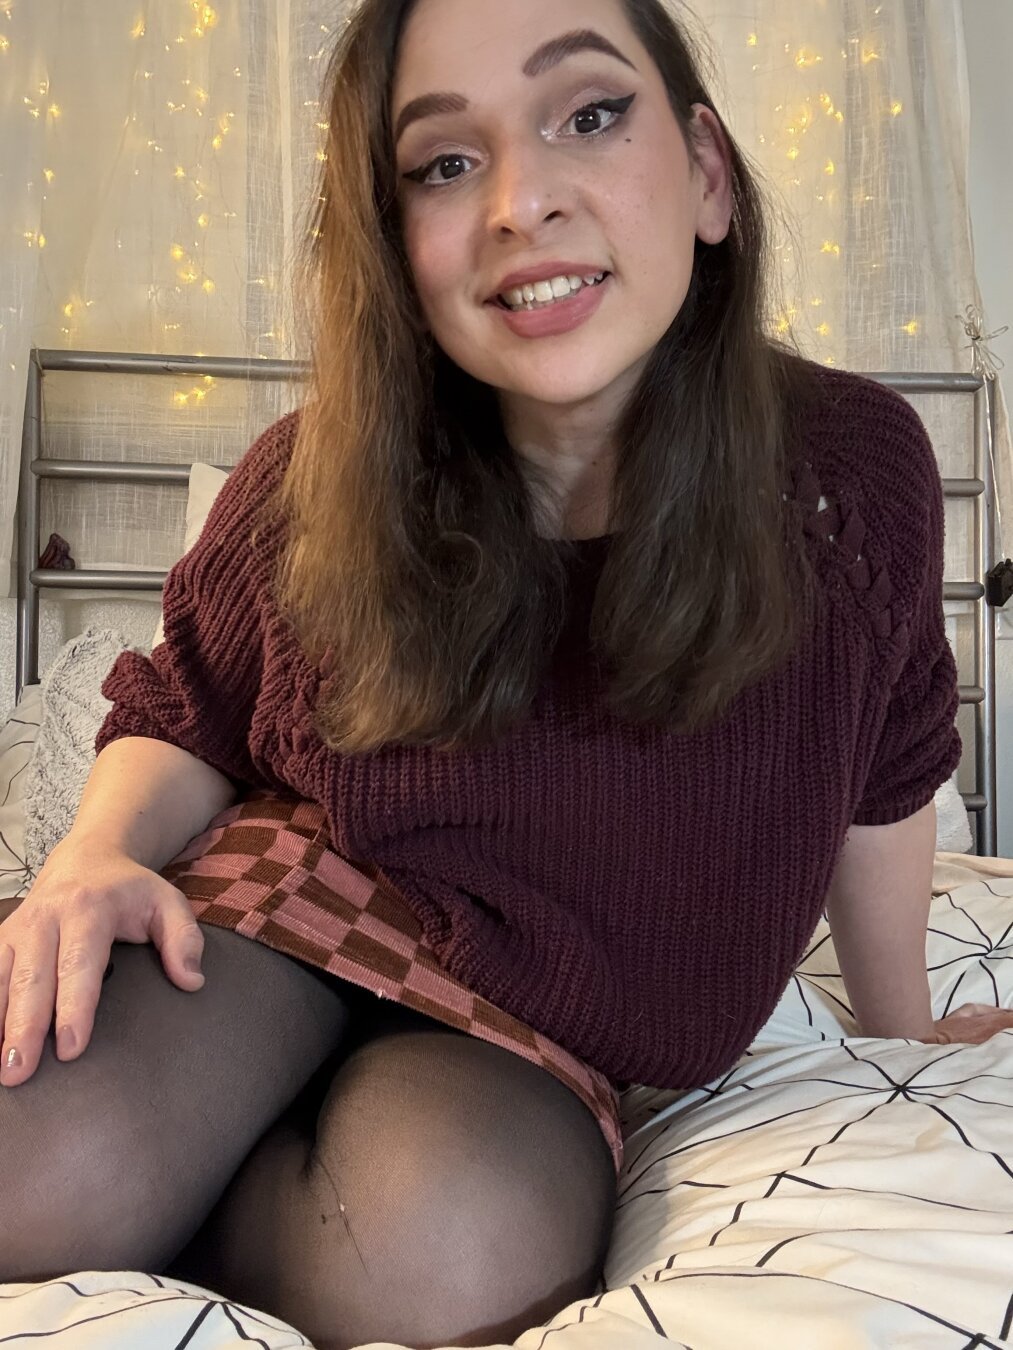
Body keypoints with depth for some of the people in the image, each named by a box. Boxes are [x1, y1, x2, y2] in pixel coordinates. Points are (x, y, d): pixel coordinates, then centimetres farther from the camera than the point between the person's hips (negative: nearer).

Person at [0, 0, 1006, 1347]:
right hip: (295, 907, 0)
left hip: (536, 1028, 1)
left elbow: (878, 774, 3)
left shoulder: (853, 469, -14)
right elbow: (188, 713, 6)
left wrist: (904, 1032, 17)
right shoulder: (315, 488, -12)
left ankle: (182, 1219, 0)